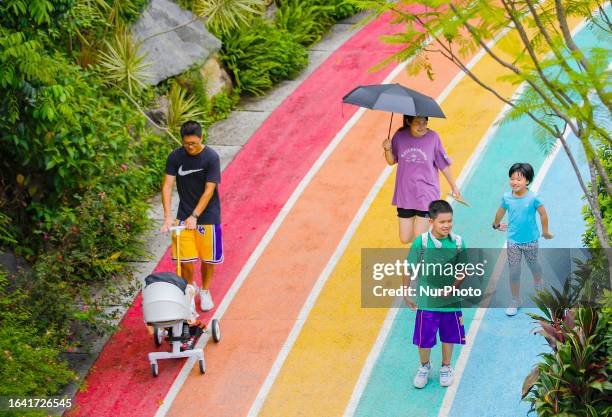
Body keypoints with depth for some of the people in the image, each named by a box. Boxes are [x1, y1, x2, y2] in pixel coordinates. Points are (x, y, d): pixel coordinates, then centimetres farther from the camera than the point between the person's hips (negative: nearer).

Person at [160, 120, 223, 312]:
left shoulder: (211, 157, -15)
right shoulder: (175, 156, -7)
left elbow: (209, 190, -18)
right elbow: (167, 185, -10)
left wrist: (194, 216, -25)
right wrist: (167, 215, -21)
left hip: (207, 215, -2)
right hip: (184, 215, 2)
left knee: (208, 258, 8)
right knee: (185, 258, -1)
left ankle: (205, 291, 32)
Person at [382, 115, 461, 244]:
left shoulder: (433, 137, -11)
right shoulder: (400, 136, -6)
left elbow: (444, 165, -1)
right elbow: (391, 161, 5)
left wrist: (453, 186, 7)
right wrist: (388, 149, -16)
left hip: (426, 195, -3)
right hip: (405, 194, 3)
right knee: (405, 239, 9)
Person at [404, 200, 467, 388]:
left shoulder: (458, 242, -9)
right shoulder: (421, 242, -14)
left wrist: (452, 288, -17)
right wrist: (407, 295, -1)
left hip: (450, 300, 1)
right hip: (426, 301, -1)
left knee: (449, 336, 17)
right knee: (423, 338, 9)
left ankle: (446, 367, 40)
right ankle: (424, 367, 36)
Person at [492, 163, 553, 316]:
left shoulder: (533, 198, -17)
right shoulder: (507, 197, -10)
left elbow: (543, 214, -4)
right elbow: (501, 211, 10)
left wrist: (545, 232, 4)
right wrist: (496, 225, 25)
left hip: (530, 240, -1)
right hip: (513, 240, 1)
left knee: (533, 264, 21)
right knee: (514, 272, 2)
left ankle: (538, 284, 52)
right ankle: (515, 301, 14)